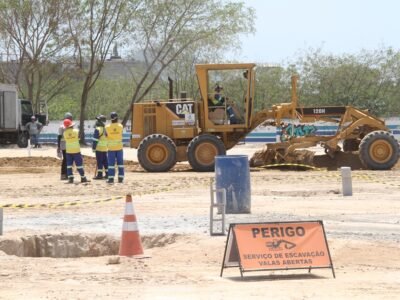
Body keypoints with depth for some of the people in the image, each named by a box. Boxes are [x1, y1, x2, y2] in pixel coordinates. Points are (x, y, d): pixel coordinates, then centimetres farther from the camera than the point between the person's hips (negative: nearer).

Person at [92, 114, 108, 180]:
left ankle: (99, 174, -8)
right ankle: (107, 174, 12)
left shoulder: (98, 129, -13)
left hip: (99, 148, -8)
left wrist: (93, 148, -11)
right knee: (105, 161, 11)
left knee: (99, 161, -6)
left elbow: (95, 140, -15)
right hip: (105, 148, 8)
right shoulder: (106, 129, 12)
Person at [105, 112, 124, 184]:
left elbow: (106, 135, 0)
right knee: (120, 163, 8)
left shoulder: (107, 127, -9)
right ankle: (120, 178, 6)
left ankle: (111, 178, -3)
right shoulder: (120, 126, -6)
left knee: (111, 163, 2)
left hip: (111, 148, -1)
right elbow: (121, 134, 4)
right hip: (119, 147, 1)